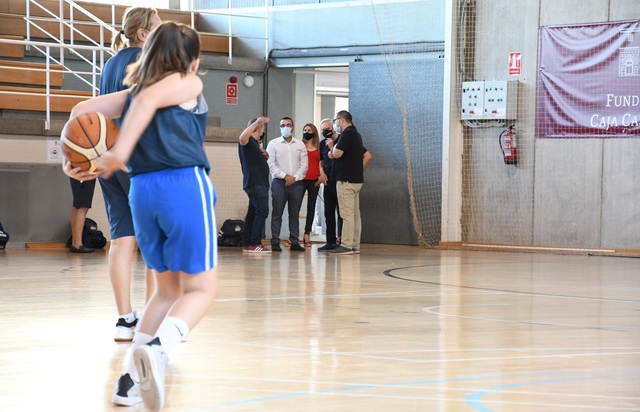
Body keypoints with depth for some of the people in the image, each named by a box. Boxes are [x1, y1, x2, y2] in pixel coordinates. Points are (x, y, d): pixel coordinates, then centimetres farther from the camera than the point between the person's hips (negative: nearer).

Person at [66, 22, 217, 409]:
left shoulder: (134, 91, 21)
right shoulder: (189, 83, 4)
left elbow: (84, 110, 15)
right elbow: (151, 99, -15)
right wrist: (121, 150, -22)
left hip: (143, 190, 6)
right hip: (185, 185, -6)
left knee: (168, 288, 20)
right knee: (201, 288, -1)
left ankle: (132, 378, 12)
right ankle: (157, 348, -31)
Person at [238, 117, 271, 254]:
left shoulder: (254, 143, 20)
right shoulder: (248, 141, -10)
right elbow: (242, 137, -35)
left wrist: (264, 154, 12)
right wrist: (257, 122, -39)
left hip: (259, 183, 10)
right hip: (254, 183, -10)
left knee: (253, 213, 9)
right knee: (262, 211, -14)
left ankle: (247, 244, 10)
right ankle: (255, 244, -16)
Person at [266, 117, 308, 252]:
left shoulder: (300, 145, 12)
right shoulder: (273, 144, 5)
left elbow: (304, 165, 6)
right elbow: (271, 164, -3)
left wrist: (295, 178, -8)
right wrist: (285, 176, -11)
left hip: (297, 183, 2)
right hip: (279, 182, -2)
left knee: (294, 214, 3)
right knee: (277, 213, -5)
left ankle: (295, 242, 5)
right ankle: (275, 242, -4)